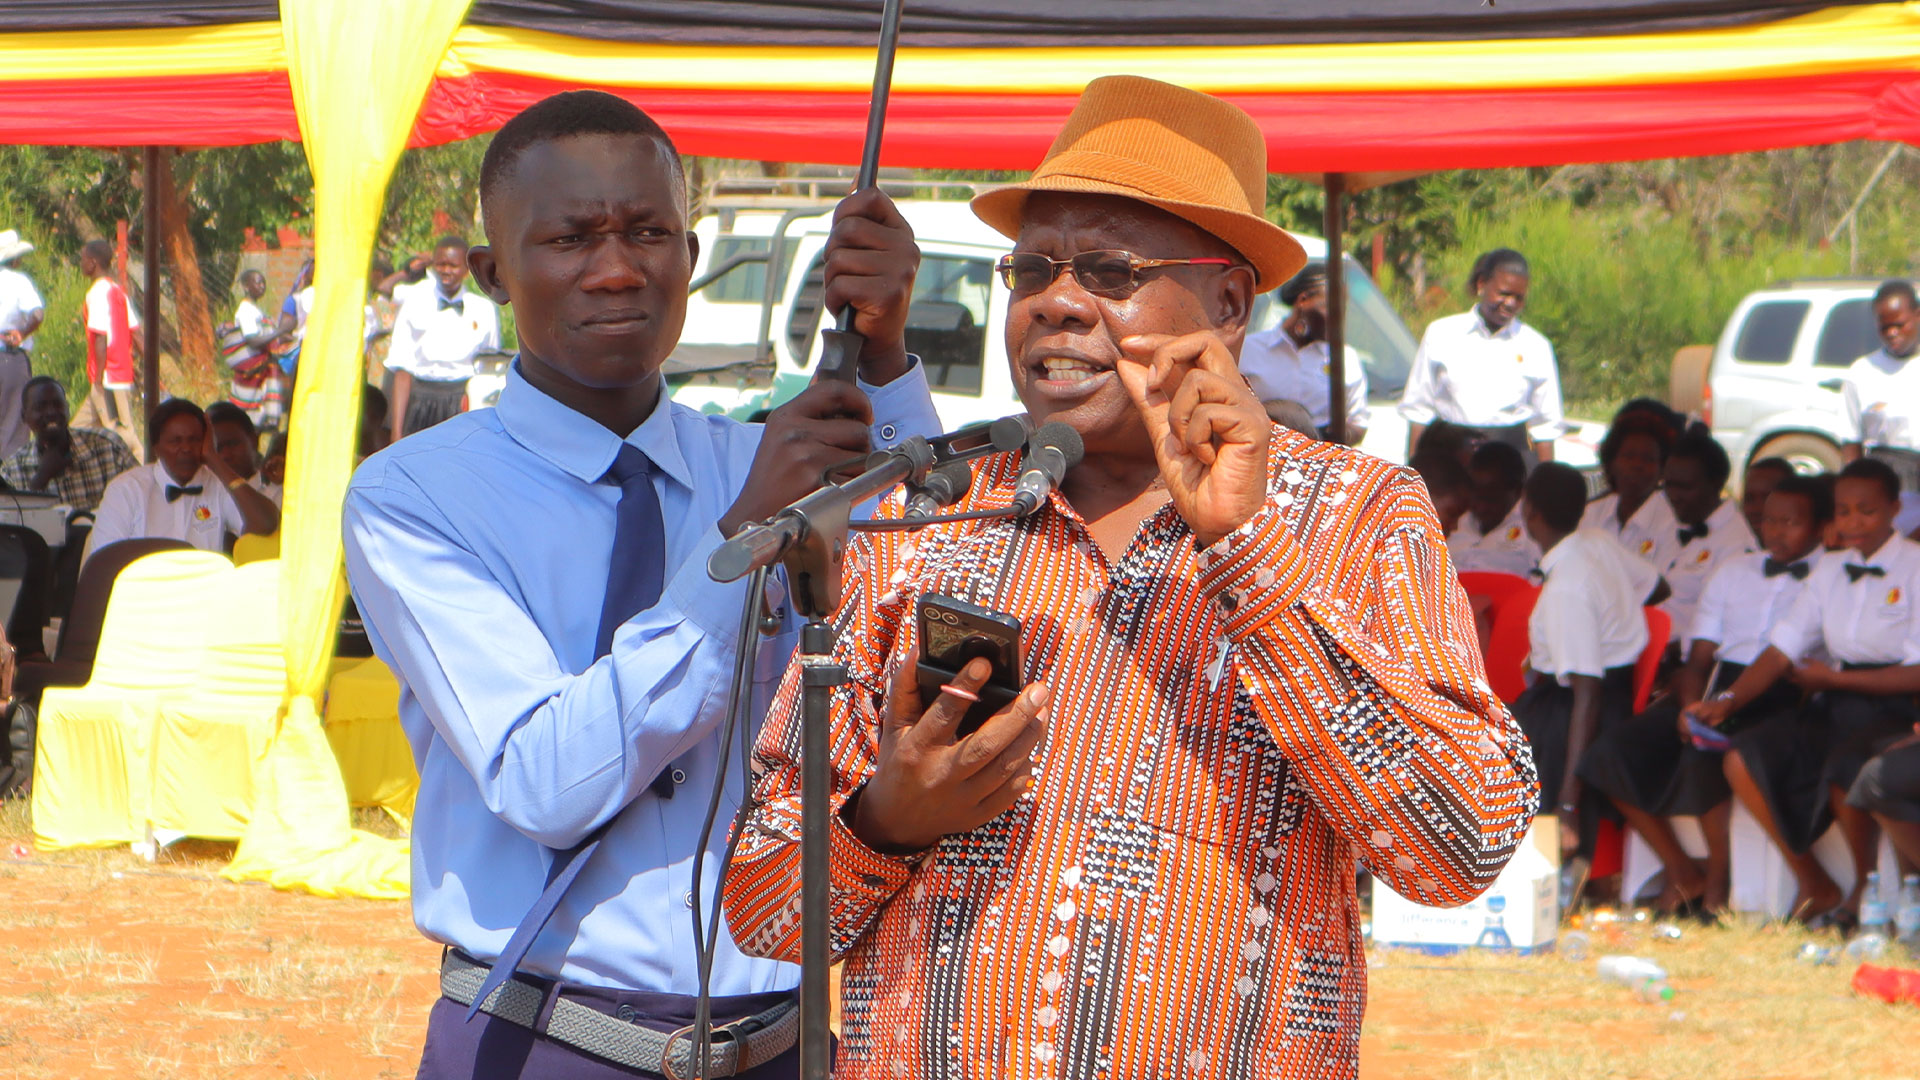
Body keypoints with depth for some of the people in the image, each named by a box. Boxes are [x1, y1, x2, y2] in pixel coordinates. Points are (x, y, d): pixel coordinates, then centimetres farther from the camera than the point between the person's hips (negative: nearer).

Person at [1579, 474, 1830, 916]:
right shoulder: (1734, 570, 21)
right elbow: (1699, 658, 16)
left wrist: (1731, 704, -18)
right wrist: (1690, 706, -7)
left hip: (1783, 703, -6)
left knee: (1705, 753, -35)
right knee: (1613, 747, -16)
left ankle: (1718, 887, -17)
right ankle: (1683, 874, -7)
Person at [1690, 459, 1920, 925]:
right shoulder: (1831, 571, 14)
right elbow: (1783, 649, 8)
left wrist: (1834, 679, -10)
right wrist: (1727, 701, -7)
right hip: (1837, 710, 7)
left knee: (1844, 771, -36)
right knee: (1743, 760, -15)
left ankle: (1865, 891, -8)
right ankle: (1814, 888, -3)